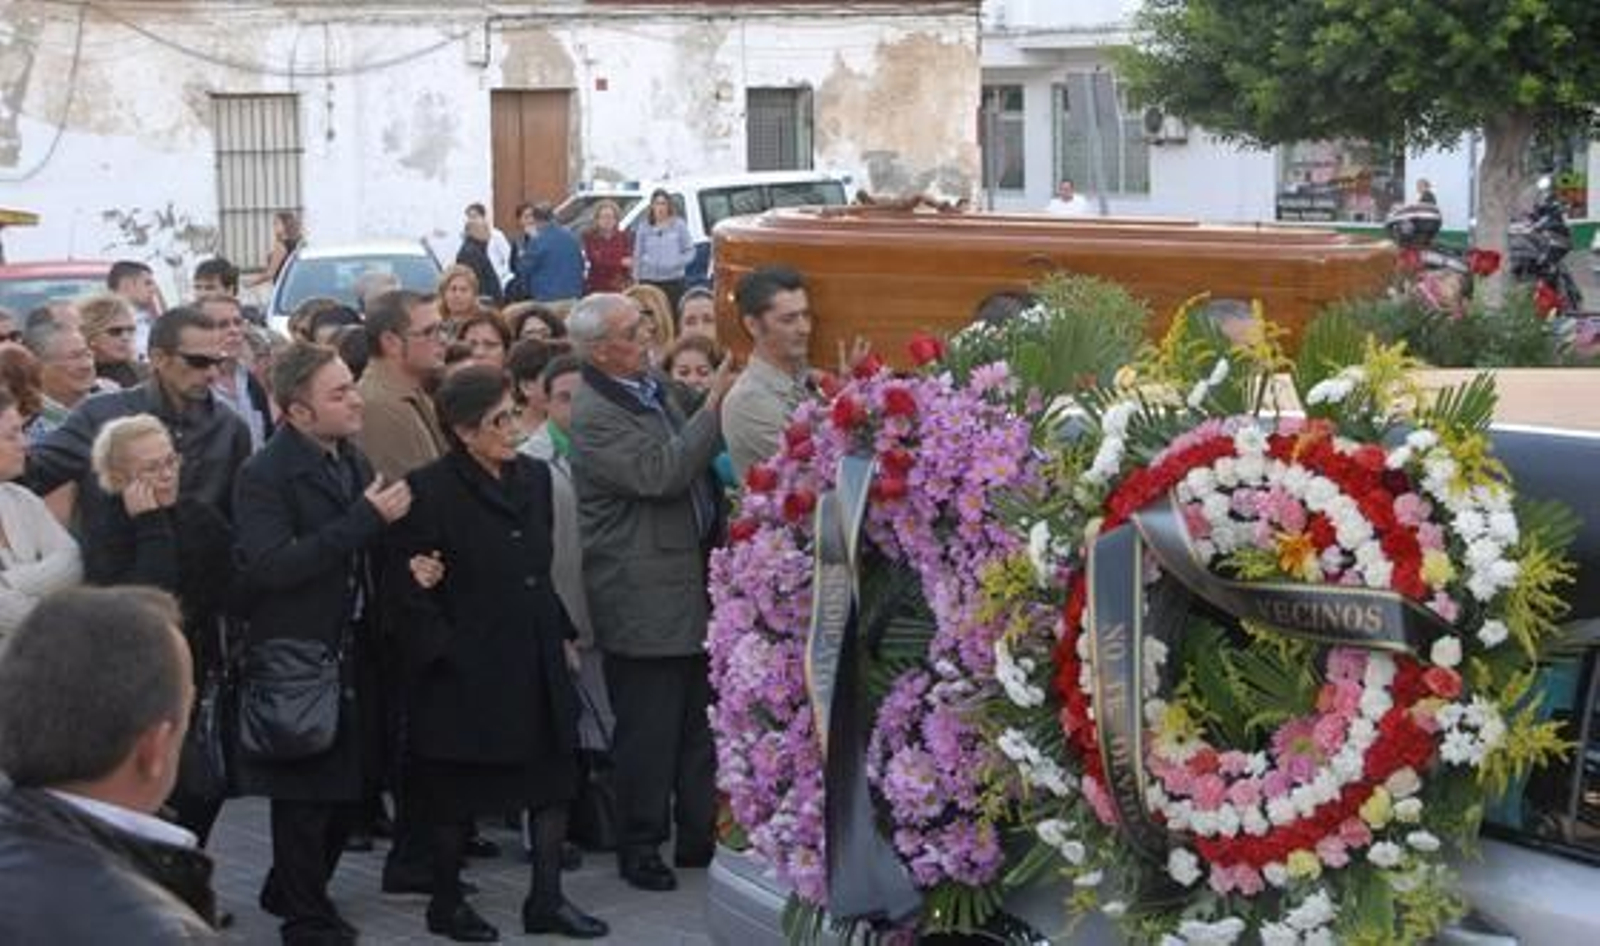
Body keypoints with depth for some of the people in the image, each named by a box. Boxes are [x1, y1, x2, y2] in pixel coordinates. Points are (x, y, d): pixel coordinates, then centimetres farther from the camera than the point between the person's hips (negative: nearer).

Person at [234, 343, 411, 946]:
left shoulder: (353, 462, 10)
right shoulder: (264, 475, -15)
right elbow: (271, 564, -26)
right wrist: (364, 519, -25)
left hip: (354, 653, 7)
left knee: (350, 788, 13)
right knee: (304, 798, 2)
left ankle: (289, 892, 30)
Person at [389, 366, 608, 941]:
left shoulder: (534, 477, 7)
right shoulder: (430, 490, -13)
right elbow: (410, 586, -13)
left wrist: (561, 632, 11)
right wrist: (445, 652, -16)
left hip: (537, 660, 6)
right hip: (465, 668, -6)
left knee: (556, 776, 6)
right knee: (458, 788, 6)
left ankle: (546, 899, 16)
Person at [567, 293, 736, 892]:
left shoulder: (653, 388, 10)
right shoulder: (594, 416, -17)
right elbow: (661, 474, -26)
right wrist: (713, 407, -22)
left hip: (690, 584, 8)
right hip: (644, 601, -8)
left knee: (697, 724, 14)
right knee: (648, 732, 1)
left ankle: (699, 837, 24)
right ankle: (640, 849, 13)